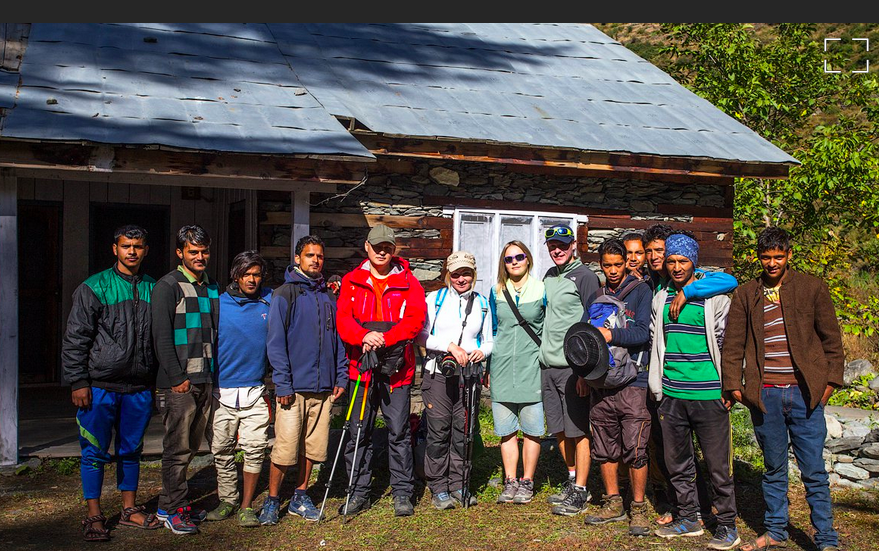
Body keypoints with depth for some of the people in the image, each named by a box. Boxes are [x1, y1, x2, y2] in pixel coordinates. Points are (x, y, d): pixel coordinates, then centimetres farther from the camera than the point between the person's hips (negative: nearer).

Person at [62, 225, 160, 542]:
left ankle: (130, 509, 25)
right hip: (100, 386, -3)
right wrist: (78, 382, -9)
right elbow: (75, 339, -4)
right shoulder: (94, 287, -2)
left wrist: (158, 381, 12)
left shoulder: (153, 289, 9)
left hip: (139, 388, 4)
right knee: (95, 452, 2)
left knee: (131, 450, 13)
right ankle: (94, 516, 12)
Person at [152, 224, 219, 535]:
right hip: (178, 381, -7)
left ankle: (170, 504, 23)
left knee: (191, 446, 12)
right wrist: (177, 378, -14)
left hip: (205, 380, 7)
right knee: (178, 447, -3)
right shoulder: (167, 287, -5)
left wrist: (215, 374, 13)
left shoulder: (213, 288, 16)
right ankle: (173, 509, 7)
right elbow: (162, 337, -11)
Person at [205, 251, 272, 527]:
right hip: (221, 391, 0)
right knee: (221, 450, 6)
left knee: (255, 449, -6)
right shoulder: (218, 304, 2)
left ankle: (247, 505, 7)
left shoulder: (270, 302, 6)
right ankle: (227, 500, 23)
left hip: (255, 391, 0)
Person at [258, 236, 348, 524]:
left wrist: (340, 377, 9)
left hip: (323, 387, 5)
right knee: (285, 448, -6)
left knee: (313, 447, 9)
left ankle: (300, 497, 24)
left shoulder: (328, 297, 15)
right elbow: (276, 341, -7)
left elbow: (338, 339, 18)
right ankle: (272, 501, 10)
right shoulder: (285, 294, -2)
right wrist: (282, 383, -12)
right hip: (294, 387, -5)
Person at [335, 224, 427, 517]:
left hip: (396, 367, -1)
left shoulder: (408, 282, 7)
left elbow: (415, 319, -6)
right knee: (358, 432, 6)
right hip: (360, 365, 2)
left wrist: (384, 339, -20)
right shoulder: (351, 281, 10)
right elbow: (342, 318, -1)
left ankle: (402, 492, 12)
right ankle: (358, 492, 17)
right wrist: (364, 336, -22)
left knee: (399, 431, 1)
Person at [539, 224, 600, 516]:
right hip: (548, 365, 7)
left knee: (578, 431, -1)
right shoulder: (548, 276, 15)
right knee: (560, 430, 13)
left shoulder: (585, 277, -7)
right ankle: (573, 481, 27)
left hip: (573, 367, -7)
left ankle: (580, 492, 6)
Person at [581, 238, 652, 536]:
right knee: (604, 448, 10)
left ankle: (638, 509, 7)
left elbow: (642, 333, -10)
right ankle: (613, 503, 23)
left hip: (631, 380, -5)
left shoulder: (641, 291, 1)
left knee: (635, 449, -5)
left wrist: (611, 335, -20)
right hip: (600, 382, 5)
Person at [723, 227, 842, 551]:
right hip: (765, 396, 2)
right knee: (774, 470, 12)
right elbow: (733, 345, 9)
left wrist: (830, 381, 1)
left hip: (805, 394, -1)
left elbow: (831, 339, 7)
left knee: (814, 472, 2)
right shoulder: (745, 295, 8)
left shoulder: (812, 288, 4)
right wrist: (735, 386, 3)